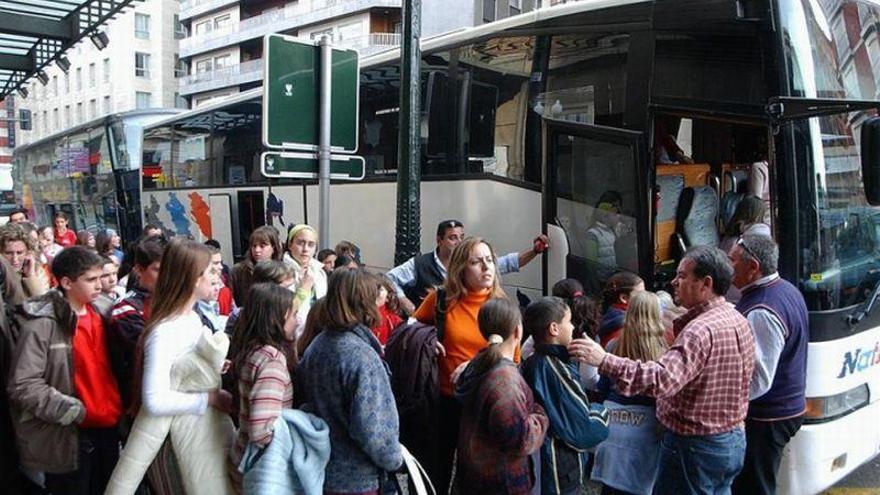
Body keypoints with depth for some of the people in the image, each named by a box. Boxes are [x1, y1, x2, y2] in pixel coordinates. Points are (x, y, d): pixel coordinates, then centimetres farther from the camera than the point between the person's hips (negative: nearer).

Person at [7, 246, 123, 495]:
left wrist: (115, 409, 8)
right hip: (67, 437, -7)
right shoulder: (42, 325, -15)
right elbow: (23, 386, -19)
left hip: (106, 427, 7)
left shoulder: (98, 315, 8)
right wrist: (75, 411, -20)